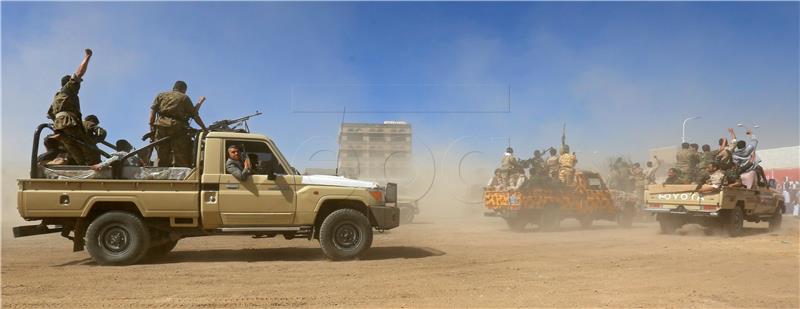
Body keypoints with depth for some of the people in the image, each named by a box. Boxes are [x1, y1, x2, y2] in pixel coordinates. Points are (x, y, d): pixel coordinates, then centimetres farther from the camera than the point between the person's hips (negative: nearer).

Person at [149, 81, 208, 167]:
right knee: (181, 159, -4)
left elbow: (153, 111, 12)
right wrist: (204, 129, 14)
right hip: (178, 127, -3)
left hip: (161, 125, 3)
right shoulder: (185, 98, 14)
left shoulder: (161, 95, 24)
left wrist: (152, 126, 10)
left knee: (162, 159, 8)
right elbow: (195, 115, 10)